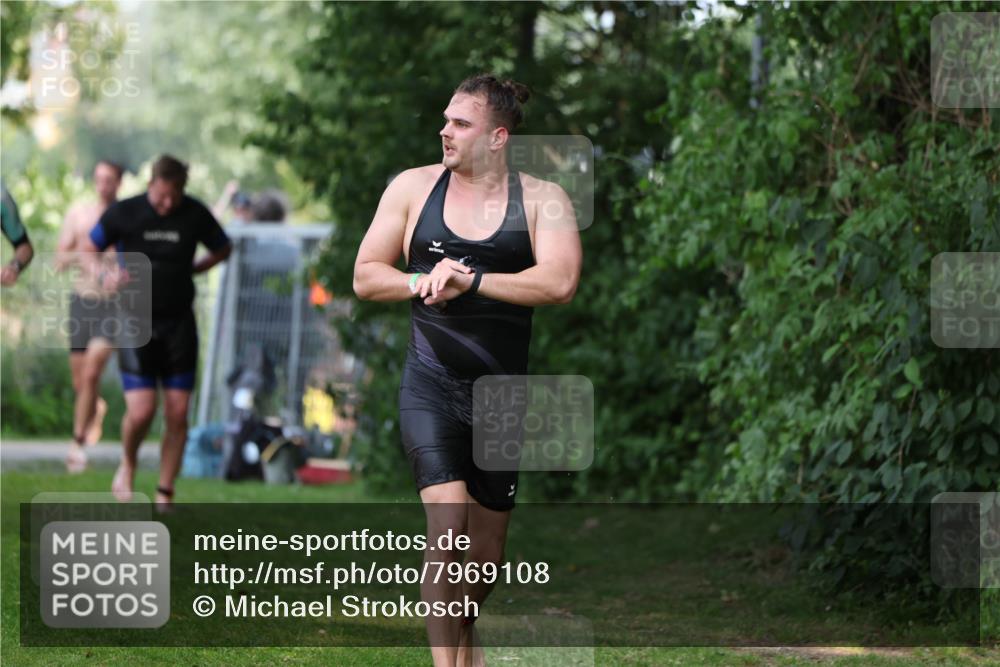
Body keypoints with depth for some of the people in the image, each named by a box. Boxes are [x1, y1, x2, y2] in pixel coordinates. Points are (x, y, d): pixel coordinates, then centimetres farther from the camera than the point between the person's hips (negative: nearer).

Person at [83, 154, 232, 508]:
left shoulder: (195, 215, -3)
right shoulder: (123, 213, -7)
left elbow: (223, 249, 16)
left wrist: (190, 269, 3)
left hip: (179, 323, 2)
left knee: (177, 413, -2)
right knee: (141, 411, -14)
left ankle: (165, 493, 11)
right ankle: (128, 464, 18)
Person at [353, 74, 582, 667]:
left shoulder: (542, 199, 0)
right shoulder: (414, 188, 5)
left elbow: (560, 282, -16)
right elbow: (365, 277, 8)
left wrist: (469, 280, -19)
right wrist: (424, 282, -11)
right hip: (432, 388, -1)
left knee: (488, 547, 12)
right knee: (447, 527, -20)